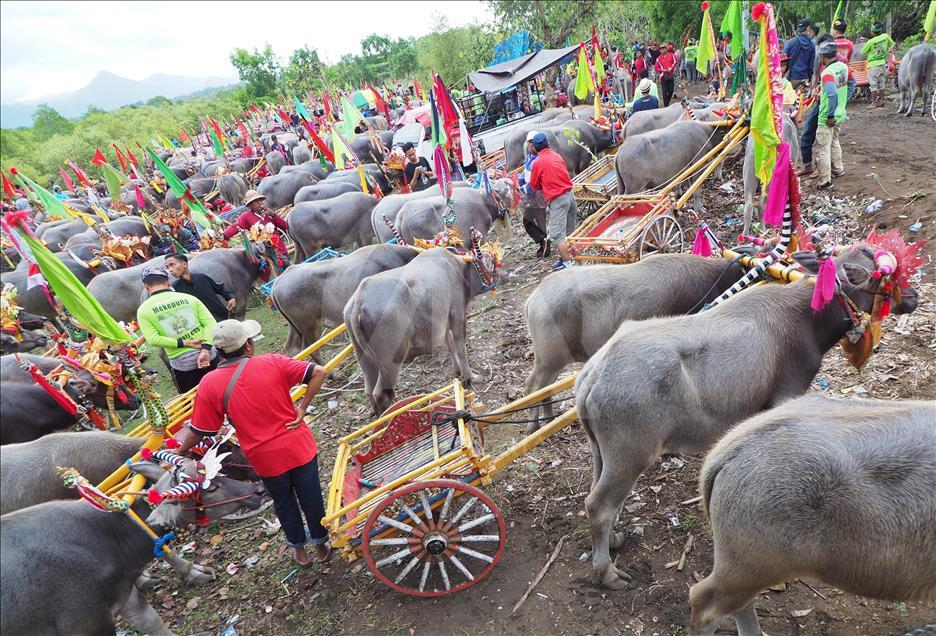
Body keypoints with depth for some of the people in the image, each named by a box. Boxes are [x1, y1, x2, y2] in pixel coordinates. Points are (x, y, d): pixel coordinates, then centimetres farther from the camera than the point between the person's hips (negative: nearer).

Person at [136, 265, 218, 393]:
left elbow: (153, 340, -13)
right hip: (210, 357, 2)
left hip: (182, 364, -2)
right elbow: (211, 323, -6)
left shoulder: (143, 310, -1)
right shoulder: (189, 298, 3)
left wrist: (184, 343, -11)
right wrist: (205, 350, -12)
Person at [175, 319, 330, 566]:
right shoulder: (272, 362, -13)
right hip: (299, 447, 0)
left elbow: (198, 431, -4)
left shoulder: (210, 384, -12)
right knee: (311, 499, 20)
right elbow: (318, 372, -17)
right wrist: (302, 408, -10)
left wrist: (180, 450, 15)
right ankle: (321, 544, 40)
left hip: (265, 459, 1)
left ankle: (299, 548, 45)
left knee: (284, 504, 25)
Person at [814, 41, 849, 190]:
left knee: (822, 148, -2)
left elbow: (833, 94, -33)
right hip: (840, 114, 9)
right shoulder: (843, 66, 3)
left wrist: (830, 115, -25)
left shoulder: (827, 72, -22)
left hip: (827, 118, -9)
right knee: (834, 142, 27)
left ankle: (825, 180, 0)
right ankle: (838, 169, 41)